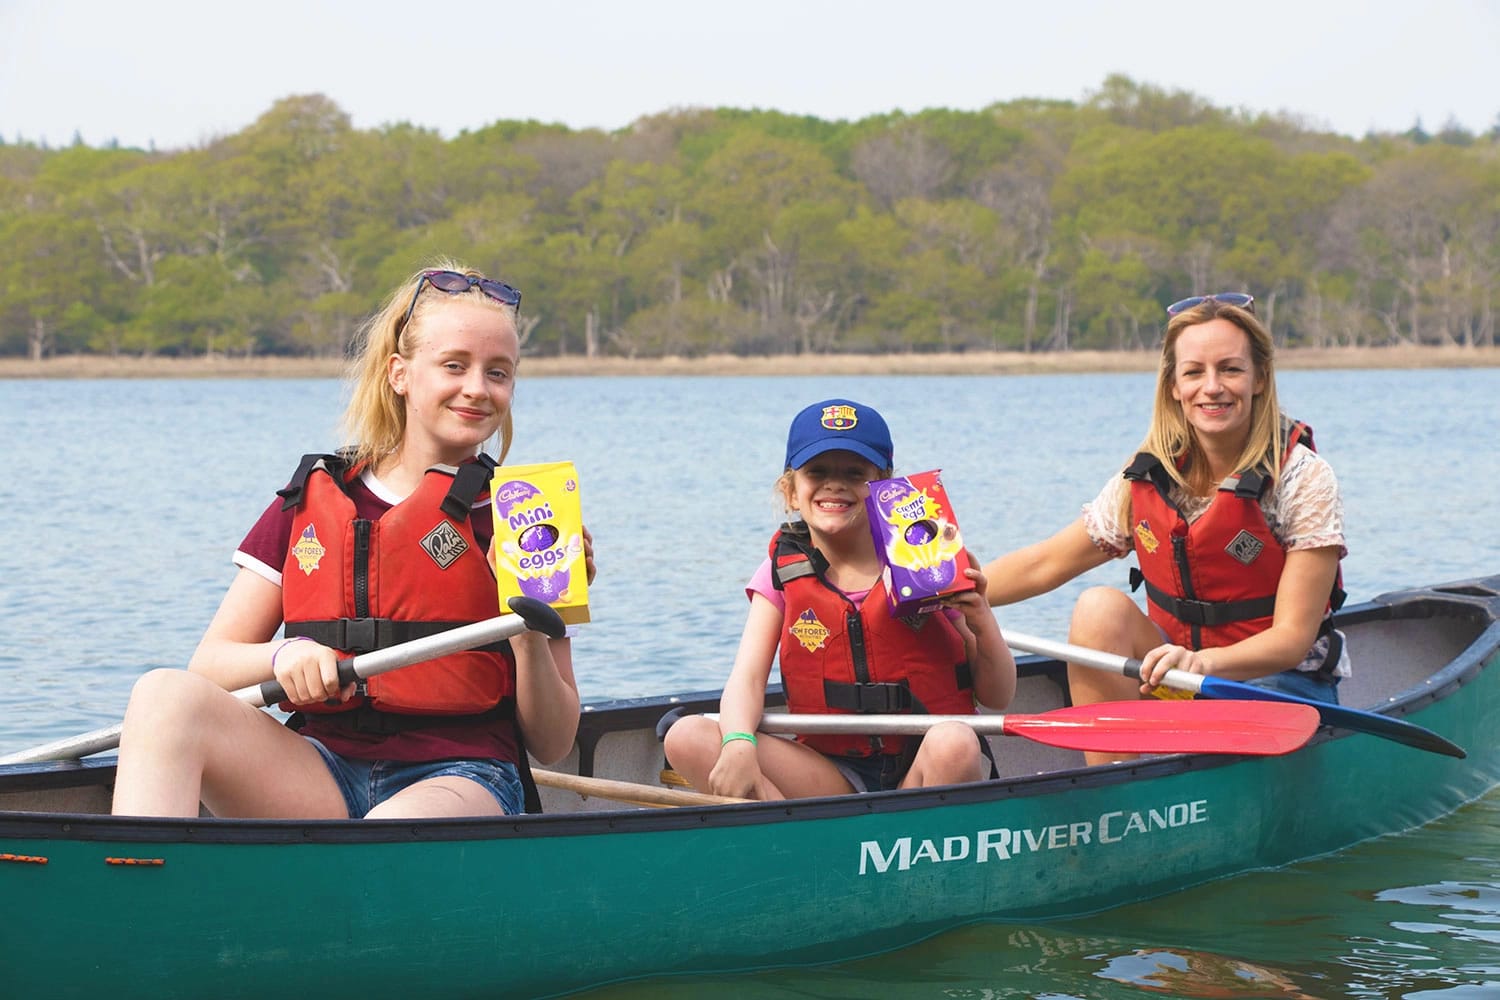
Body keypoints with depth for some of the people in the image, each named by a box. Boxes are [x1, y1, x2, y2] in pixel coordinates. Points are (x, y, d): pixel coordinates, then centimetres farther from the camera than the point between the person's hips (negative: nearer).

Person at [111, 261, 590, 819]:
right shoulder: (310, 500, 12)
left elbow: (553, 746, 5)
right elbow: (210, 663, 9)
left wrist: (531, 636, -13)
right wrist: (282, 657, -13)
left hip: (457, 778, -3)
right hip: (324, 771, 3)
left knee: (394, 837, -42)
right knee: (166, 696, -25)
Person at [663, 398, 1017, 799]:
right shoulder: (783, 571, 6)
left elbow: (998, 699, 4)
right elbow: (746, 680, -8)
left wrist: (982, 624, -16)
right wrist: (739, 745, -30)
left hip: (926, 768, -2)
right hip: (835, 774, 2)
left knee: (953, 743, -38)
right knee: (687, 739, -20)